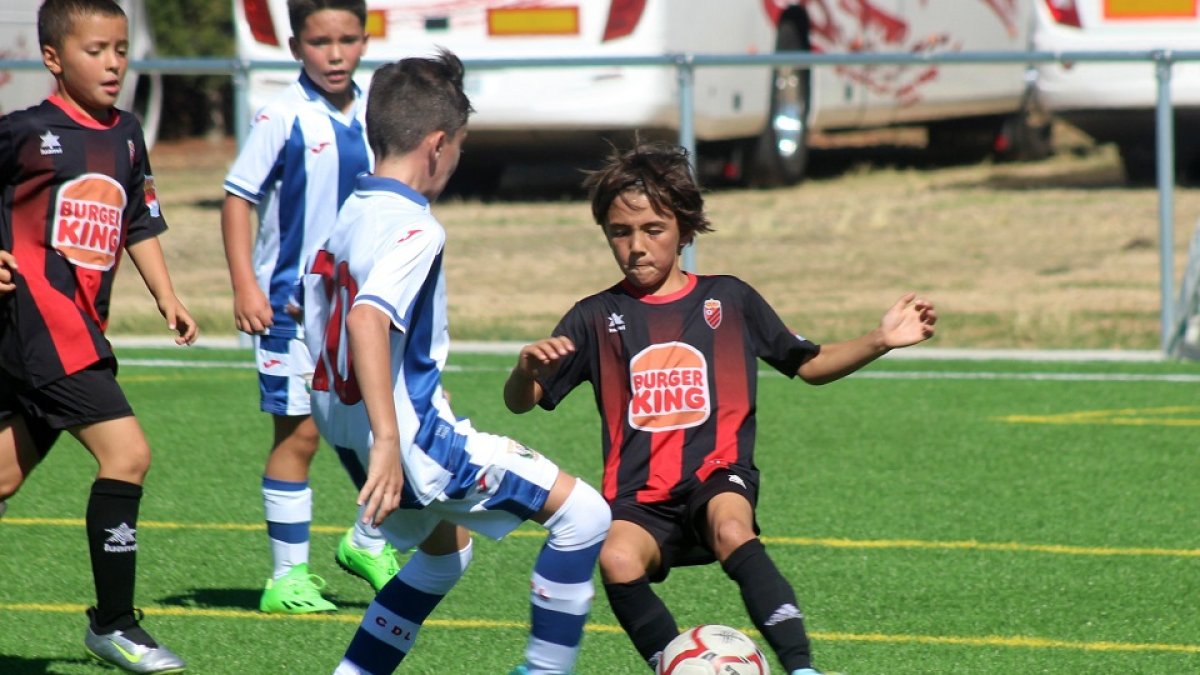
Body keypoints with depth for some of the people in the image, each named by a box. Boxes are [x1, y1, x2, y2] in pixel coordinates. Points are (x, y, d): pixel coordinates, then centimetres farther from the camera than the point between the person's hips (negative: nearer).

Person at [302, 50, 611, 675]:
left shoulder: (347, 214, 9)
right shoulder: (414, 227, -17)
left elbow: (318, 317, 19)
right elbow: (368, 319, -32)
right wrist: (387, 442, -38)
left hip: (344, 426, 10)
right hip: (412, 436, -10)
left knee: (447, 545, 32)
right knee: (582, 513, -5)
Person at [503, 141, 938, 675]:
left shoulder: (729, 300, 11)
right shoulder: (597, 317, 10)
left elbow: (810, 365, 21)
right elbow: (519, 403, 6)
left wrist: (880, 341, 5)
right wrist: (527, 368, -17)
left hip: (719, 476, -1)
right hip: (638, 497, 1)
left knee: (731, 529, -36)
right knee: (618, 559, -33)